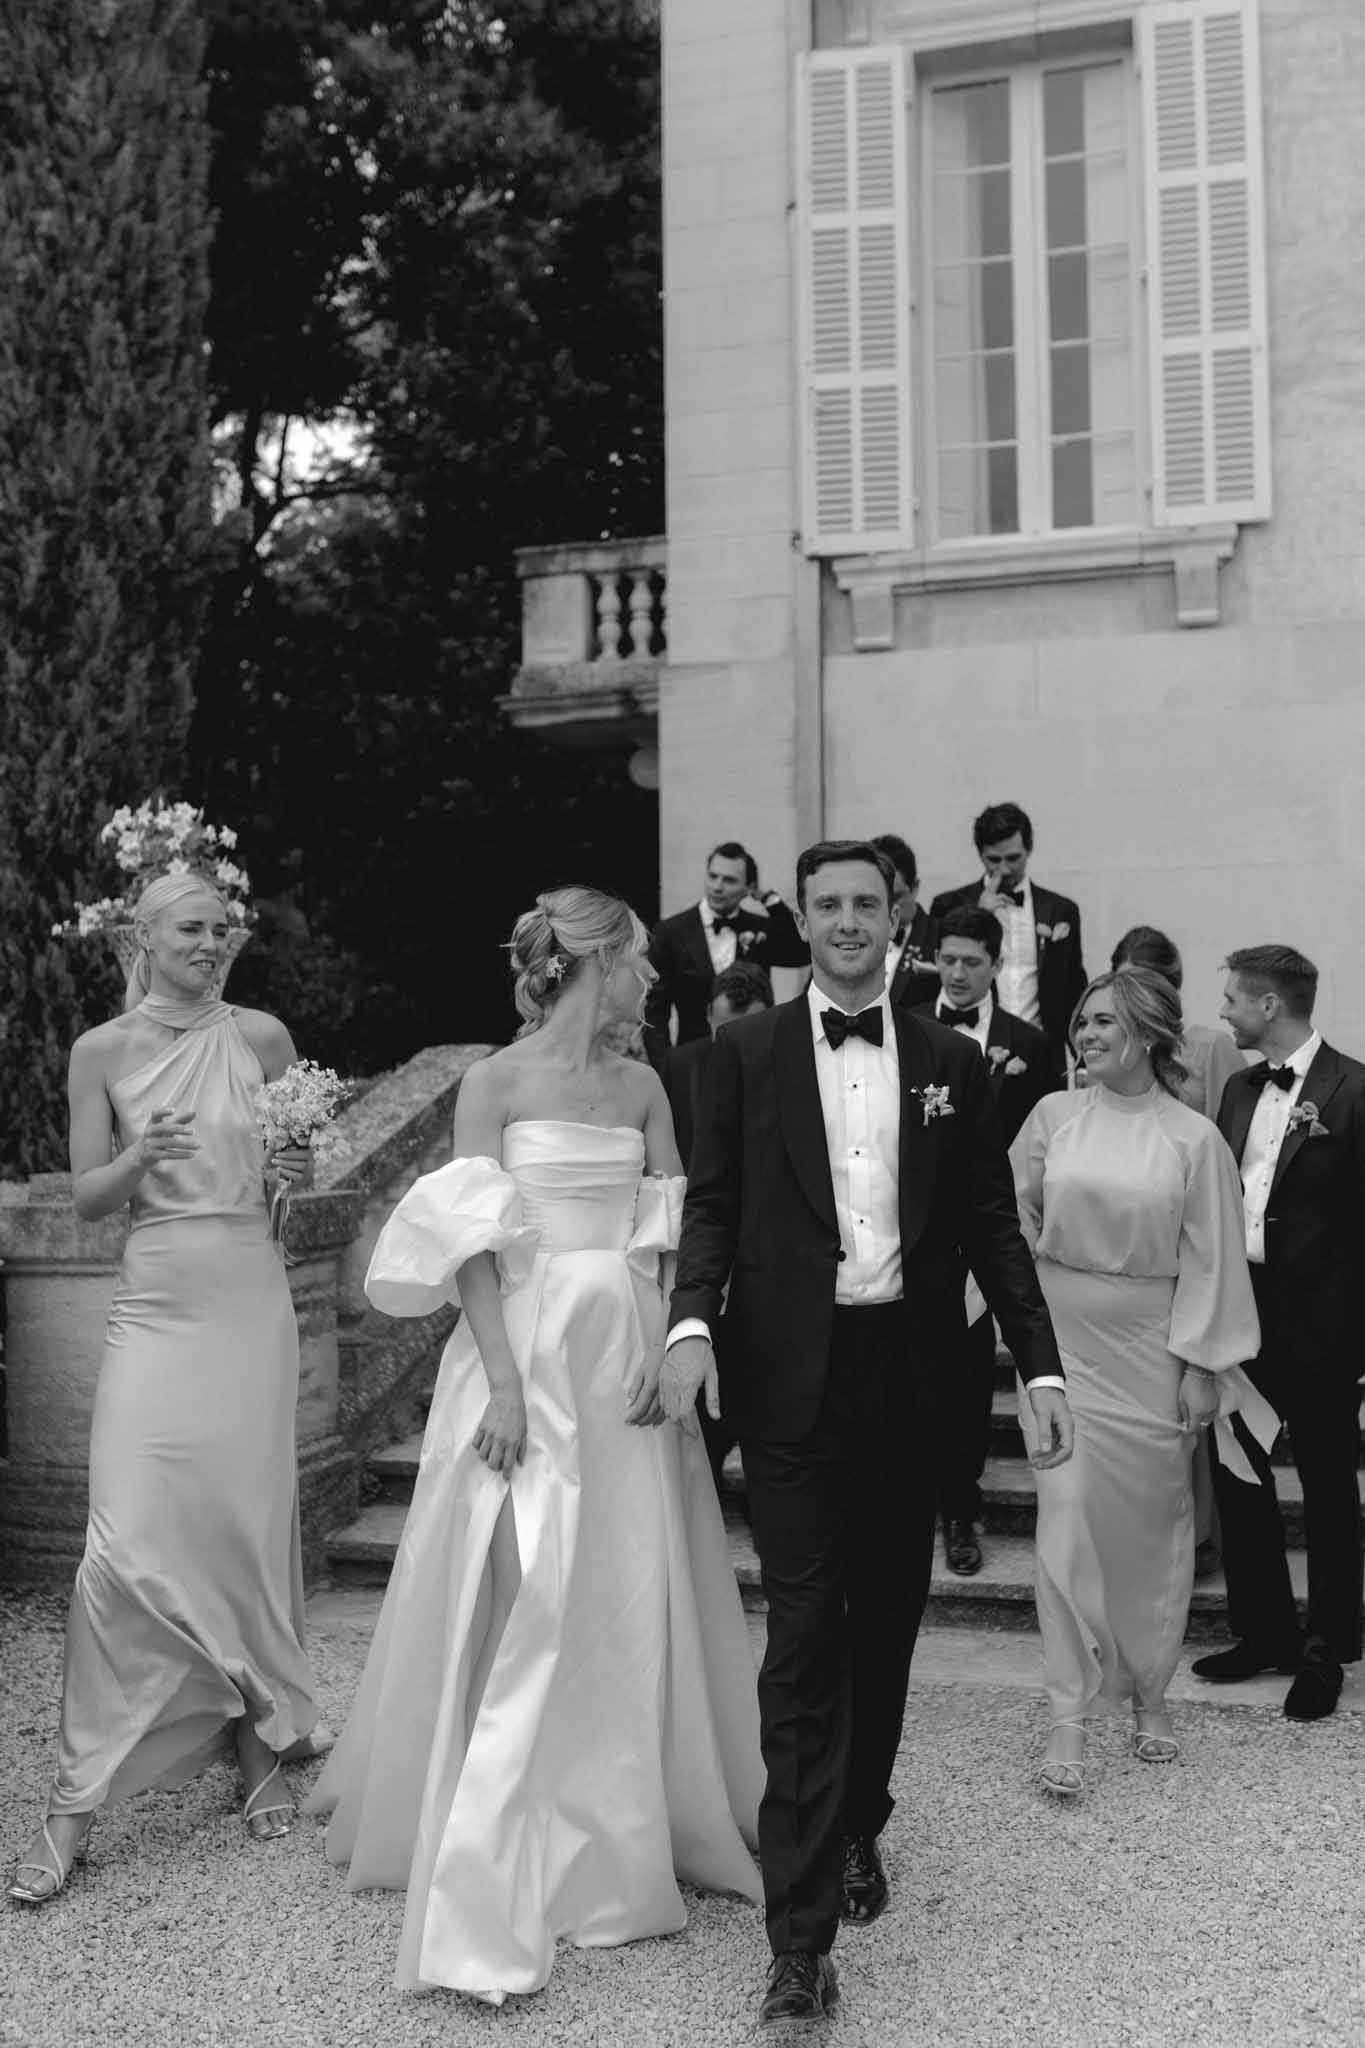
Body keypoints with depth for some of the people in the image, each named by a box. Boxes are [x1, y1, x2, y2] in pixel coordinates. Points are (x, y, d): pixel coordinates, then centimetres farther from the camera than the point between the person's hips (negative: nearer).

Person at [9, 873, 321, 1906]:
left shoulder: (261, 1037, 3)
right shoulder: (103, 1051, 1)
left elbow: (301, 1154, 15)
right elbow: (86, 1196, 3)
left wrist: (299, 1168, -8)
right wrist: (139, 1159, -16)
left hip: (251, 1305, 1)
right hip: (157, 1308, -1)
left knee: (254, 1528, 6)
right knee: (128, 1544, -8)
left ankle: (264, 1748, 25)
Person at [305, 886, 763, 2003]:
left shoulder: (642, 1085, 10)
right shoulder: (496, 1081, -5)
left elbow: (667, 1235, 8)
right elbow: (472, 1244, -10)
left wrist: (667, 1348, -6)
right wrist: (504, 1381, -17)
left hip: (629, 1357, 5)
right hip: (529, 1354, -5)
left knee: (633, 1599, 11)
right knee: (521, 1604, -4)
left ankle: (625, 1831, 28)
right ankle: (494, 1866, 7)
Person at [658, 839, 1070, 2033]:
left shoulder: (953, 1063, 7)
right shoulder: (747, 1052, 2)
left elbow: (992, 1224, 7)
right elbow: (714, 1203, 0)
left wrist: (1040, 1363, -1)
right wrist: (692, 1320, -17)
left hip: (910, 1372, 3)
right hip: (793, 1372, -2)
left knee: (887, 1619, 14)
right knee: (805, 1634, -4)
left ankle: (857, 1832, 37)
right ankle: (801, 1932, 0)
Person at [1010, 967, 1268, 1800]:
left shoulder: (1194, 1138, -5)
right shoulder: (1055, 1115, -1)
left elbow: (1209, 1258, -3)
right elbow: (1011, 1215, 7)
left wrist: (1202, 1364, -4)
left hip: (1150, 1348, 0)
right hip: (1062, 1338, 1)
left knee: (1153, 1524, 11)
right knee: (1068, 1514, -3)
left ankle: (1149, 1690, 30)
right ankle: (1071, 1716, 4)